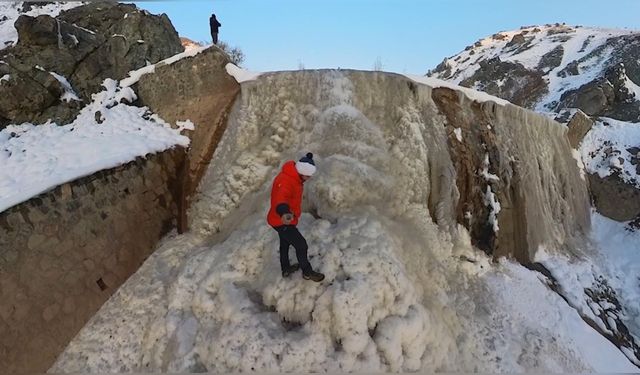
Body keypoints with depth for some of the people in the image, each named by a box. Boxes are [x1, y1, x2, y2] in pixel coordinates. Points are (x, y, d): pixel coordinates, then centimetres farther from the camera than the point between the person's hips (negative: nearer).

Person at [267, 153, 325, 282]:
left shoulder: (293, 176, 0)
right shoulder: (285, 181, -32)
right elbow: (281, 199, -53)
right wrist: (284, 213, -72)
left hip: (282, 220, 10)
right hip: (282, 221, -10)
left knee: (285, 243, 26)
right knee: (301, 245, 2)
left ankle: (286, 269, 47)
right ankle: (307, 272, 22)